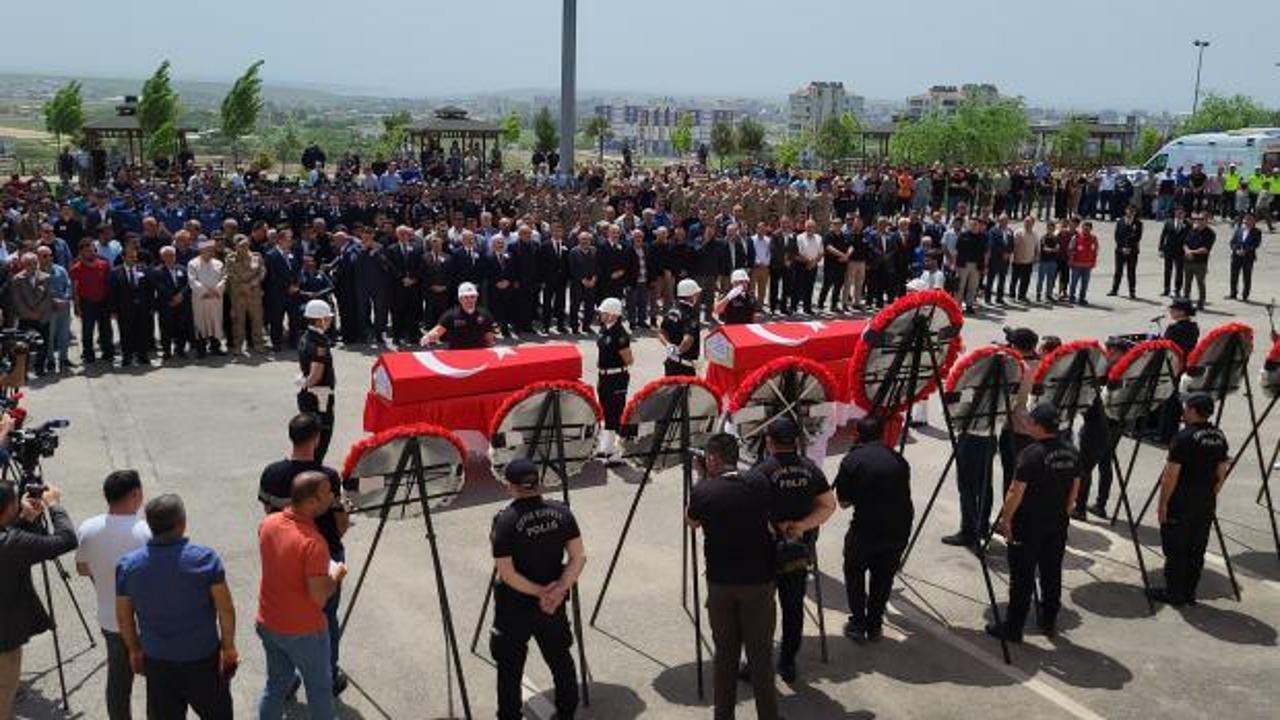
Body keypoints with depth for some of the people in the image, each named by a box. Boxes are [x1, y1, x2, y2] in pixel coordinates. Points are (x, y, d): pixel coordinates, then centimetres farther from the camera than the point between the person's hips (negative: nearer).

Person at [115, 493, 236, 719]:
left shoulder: (128, 565, -10)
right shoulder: (205, 558, -18)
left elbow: (124, 617, 1)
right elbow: (225, 609, -14)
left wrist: (134, 650, 16)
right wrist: (228, 647, 0)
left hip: (157, 661, 3)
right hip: (203, 658, -2)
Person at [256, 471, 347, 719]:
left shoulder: (268, 523, -7)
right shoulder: (312, 543, -30)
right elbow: (319, 597, -27)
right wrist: (335, 576, -9)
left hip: (268, 624, 6)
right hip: (303, 631, -6)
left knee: (276, 683, 23)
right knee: (319, 688, 16)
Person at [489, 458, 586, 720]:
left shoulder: (506, 521, -19)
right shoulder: (561, 512, -7)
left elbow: (506, 573, -20)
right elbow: (579, 557, -8)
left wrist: (541, 592, -13)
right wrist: (559, 590, -14)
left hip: (515, 608, -4)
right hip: (554, 603, 4)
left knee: (510, 669, 12)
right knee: (561, 658, 23)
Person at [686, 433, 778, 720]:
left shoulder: (702, 491, -11)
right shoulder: (760, 483, -7)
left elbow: (691, 521, 10)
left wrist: (703, 480, 6)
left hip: (720, 583, 0)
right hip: (759, 581, 0)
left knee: (725, 654, 13)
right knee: (760, 655, 8)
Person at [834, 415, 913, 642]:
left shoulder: (852, 460, -5)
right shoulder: (898, 459, 7)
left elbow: (843, 501, 0)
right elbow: (904, 493, 14)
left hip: (866, 529, -3)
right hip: (899, 529, 4)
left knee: (854, 572, 19)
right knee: (883, 576, 22)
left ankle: (857, 624, 18)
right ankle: (874, 625, 27)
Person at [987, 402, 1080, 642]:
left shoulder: (1031, 454, -21)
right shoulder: (1072, 453, 1)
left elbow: (1016, 492, -19)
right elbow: (1074, 490, 10)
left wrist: (1005, 519, -8)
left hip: (1028, 526, -6)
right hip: (1057, 524, 6)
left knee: (1021, 578, 1)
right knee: (1052, 573, 18)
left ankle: (1012, 628, 8)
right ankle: (1049, 622, 30)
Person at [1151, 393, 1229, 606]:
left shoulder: (1184, 437, -18)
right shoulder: (1219, 437, 5)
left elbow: (1171, 475, -17)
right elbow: (1221, 474, 12)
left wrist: (1163, 503, -10)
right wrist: (1212, 496, 21)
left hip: (1181, 504, -7)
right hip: (1206, 505, 7)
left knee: (1175, 550, 3)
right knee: (1196, 550, 13)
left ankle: (1174, 594, 9)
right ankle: (1189, 593, 21)